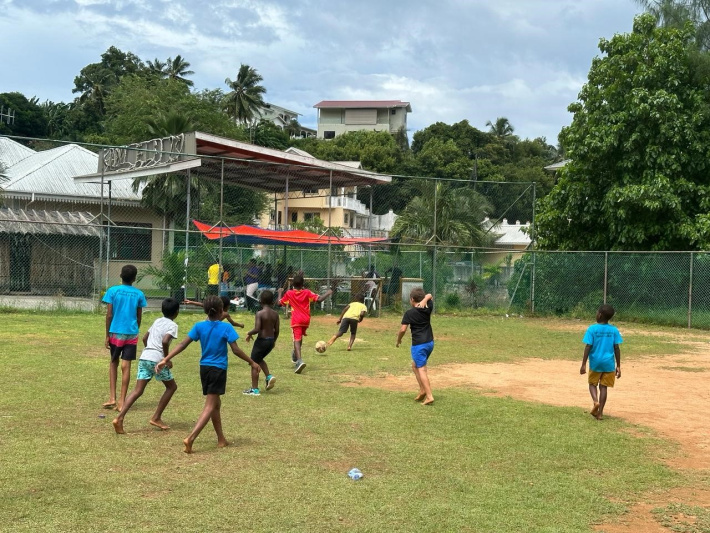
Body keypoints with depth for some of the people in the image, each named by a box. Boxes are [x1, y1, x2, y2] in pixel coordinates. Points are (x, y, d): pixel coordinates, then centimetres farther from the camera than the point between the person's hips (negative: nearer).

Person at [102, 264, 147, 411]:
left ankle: (112, 398, 10)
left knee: (113, 363, 16)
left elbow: (109, 315, -5)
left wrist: (107, 336, 2)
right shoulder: (139, 294, 1)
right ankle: (121, 402, 2)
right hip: (131, 333, 0)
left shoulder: (113, 291, -4)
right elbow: (139, 317, 6)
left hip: (116, 333, 0)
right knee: (126, 366, 1)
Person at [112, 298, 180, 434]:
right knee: (172, 387, 15)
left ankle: (119, 418, -16)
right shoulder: (172, 325, -1)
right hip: (157, 360, -6)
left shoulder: (157, 321, 21)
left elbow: (144, 338, 25)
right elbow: (165, 341, -18)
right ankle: (156, 418, 13)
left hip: (144, 357, 6)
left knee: (138, 391, 2)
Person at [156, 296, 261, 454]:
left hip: (204, 368, 5)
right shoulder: (226, 327, -10)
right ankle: (190, 438, -21)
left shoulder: (199, 326, 1)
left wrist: (165, 359, -4)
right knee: (210, 407, -6)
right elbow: (236, 350, -11)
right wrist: (252, 362, 1)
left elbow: (183, 344, -5)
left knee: (215, 404, 19)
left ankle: (221, 439, 28)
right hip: (218, 369, -5)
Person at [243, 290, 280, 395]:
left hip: (262, 340, -7)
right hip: (271, 341, 7)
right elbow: (276, 330, 5)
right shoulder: (275, 314, 1)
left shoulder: (259, 313, -16)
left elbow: (257, 329, -24)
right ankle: (269, 376, 10)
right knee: (259, 359, 29)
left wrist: (249, 333, -5)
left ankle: (254, 389, 10)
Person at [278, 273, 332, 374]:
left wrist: (280, 293, 24)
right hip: (306, 320, 3)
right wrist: (328, 293, 9)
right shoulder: (307, 292, 0)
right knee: (300, 337, 27)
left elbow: (280, 303, 7)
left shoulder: (289, 293, -1)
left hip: (296, 320, -3)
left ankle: (299, 360, -35)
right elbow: (319, 299, -7)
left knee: (297, 340, -14)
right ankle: (295, 355, 46)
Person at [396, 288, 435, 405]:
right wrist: (425, 300, -2)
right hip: (430, 343, 7)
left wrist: (398, 339, 4)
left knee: (421, 369, -6)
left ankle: (429, 396, -15)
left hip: (418, 344, -7)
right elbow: (429, 295, 21)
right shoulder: (428, 308, 3)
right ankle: (422, 390, 16)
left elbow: (403, 329, -15)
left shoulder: (409, 313, -11)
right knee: (415, 365, 22)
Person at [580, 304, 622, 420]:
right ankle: (600, 412, 10)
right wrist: (618, 366, 6)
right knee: (603, 386, 10)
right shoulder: (614, 330, -1)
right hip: (608, 363, 2)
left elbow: (588, 347, -12)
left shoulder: (592, 329, -9)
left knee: (592, 383, 17)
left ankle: (595, 401, -10)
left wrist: (584, 364, -7)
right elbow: (616, 349, -1)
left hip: (595, 363, -2)